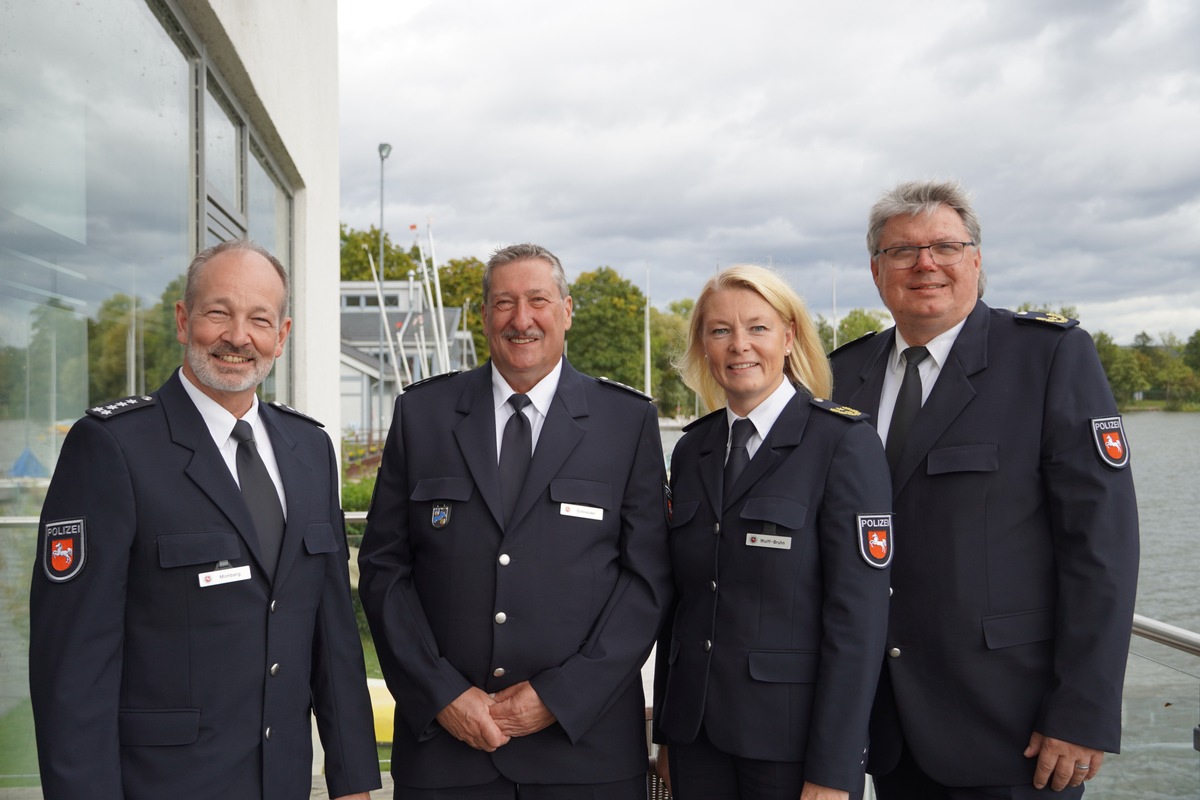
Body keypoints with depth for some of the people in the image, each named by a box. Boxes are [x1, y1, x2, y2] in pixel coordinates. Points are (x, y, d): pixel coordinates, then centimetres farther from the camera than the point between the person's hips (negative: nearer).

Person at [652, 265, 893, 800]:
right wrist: (666, 733, 10)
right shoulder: (691, 450, 6)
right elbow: (680, 595, 10)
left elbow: (859, 613, -14)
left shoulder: (845, 443, -10)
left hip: (793, 736, -5)